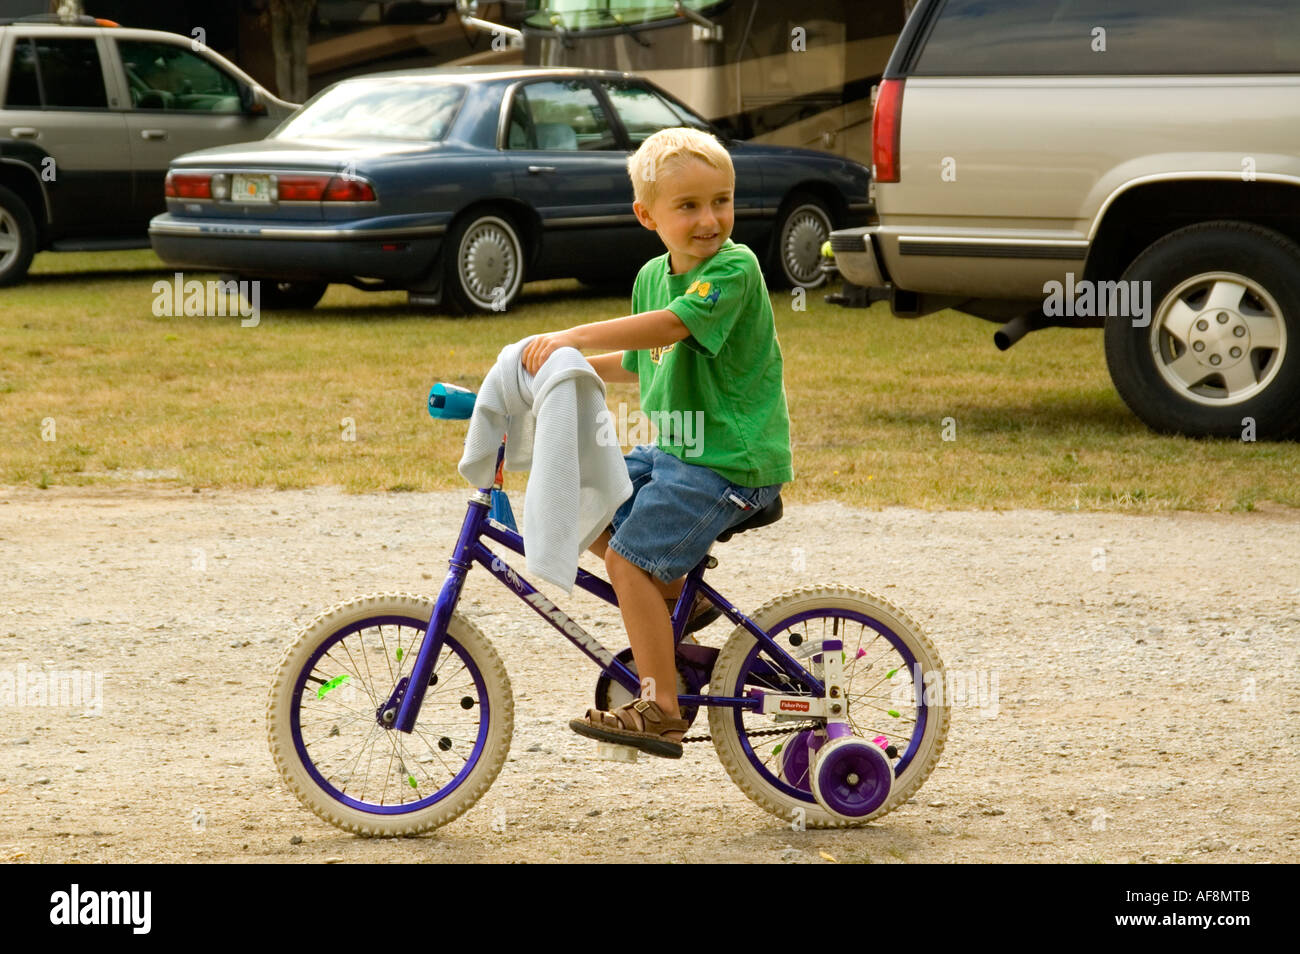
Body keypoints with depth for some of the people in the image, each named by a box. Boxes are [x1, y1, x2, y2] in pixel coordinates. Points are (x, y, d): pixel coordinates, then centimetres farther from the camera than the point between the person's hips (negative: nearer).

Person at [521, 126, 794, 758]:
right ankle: (677, 595, 19)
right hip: (673, 449, 9)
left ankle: (660, 709, -13)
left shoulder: (734, 268, -16)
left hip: (730, 458, -9)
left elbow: (671, 326, -32)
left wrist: (573, 336, -36)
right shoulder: (652, 276, 10)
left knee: (628, 557, -17)